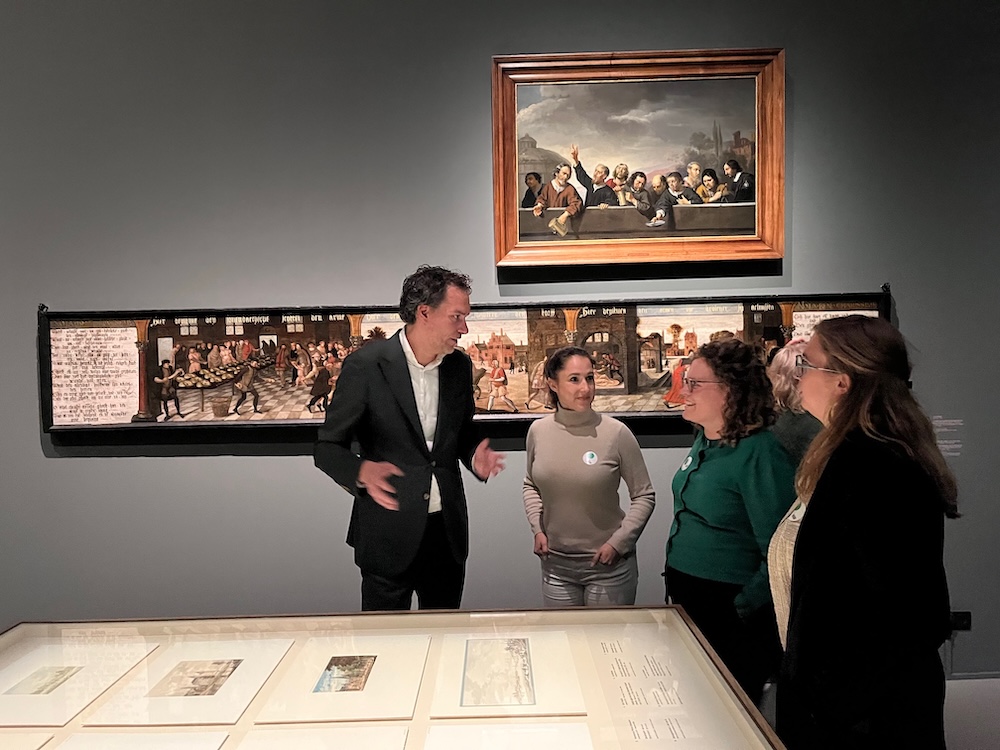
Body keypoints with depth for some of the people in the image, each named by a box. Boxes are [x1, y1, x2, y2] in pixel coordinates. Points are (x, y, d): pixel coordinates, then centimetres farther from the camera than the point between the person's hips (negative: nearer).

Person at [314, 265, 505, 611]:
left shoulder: (459, 366, 3)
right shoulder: (366, 365, -14)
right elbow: (327, 447, -9)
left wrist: (474, 456, -6)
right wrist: (362, 471, -30)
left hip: (448, 531, 5)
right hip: (389, 534, -4)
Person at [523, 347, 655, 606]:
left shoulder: (616, 433, -13)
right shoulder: (538, 431, -3)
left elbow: (644, 496, -4)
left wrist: (618, 542, -11)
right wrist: (537, 528, 2)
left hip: (608, 566, -2)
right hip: (555, 566, 3)